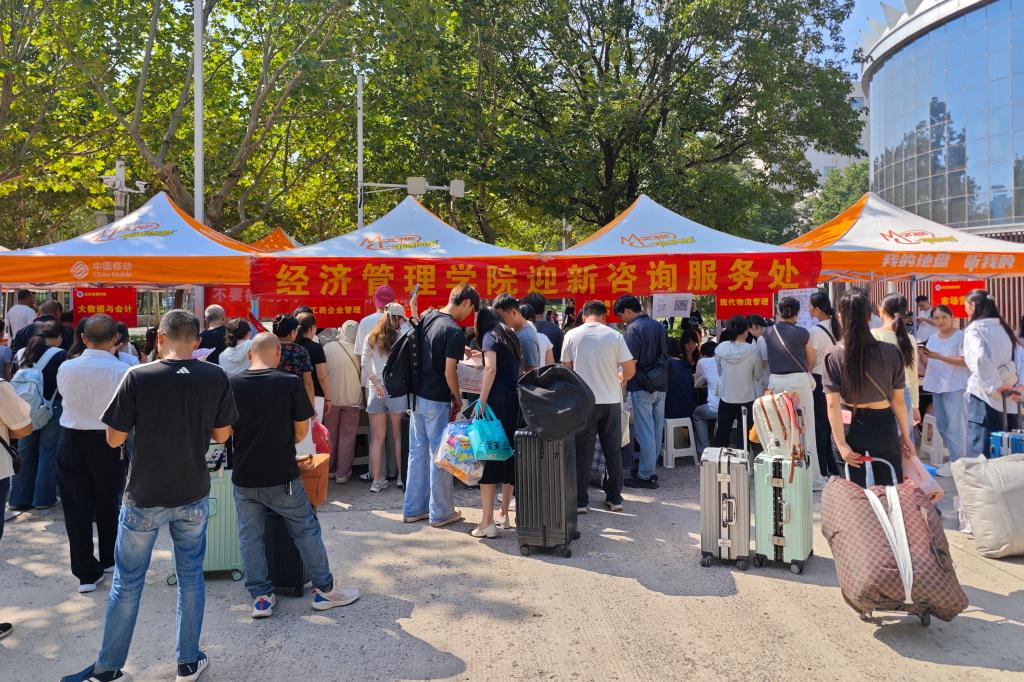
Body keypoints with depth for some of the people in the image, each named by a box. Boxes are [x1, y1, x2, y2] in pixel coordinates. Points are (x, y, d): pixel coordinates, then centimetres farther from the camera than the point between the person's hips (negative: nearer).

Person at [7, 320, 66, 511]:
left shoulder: (22, 353, 4)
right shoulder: (59, 355, -13)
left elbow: (15, 381, 10)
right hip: (51, 409, -5)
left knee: (25, 453, 13)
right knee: (47, 453, 5)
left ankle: (20, 498, 18)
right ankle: (44, 498, 9)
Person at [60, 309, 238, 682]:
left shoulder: (138, 376, -15)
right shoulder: (216, 378, -9)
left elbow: (114, 439, -9)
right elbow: (222, 434, 1)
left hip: (144, 497, -2)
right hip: (193, 496, 2)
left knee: (127, 582, 13)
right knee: (191, 578, 16)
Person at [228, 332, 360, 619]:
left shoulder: (232, 385, -5)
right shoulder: (290, 383, -12)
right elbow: (301, 430, -4)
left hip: (243, 477, 3)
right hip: (282, 477, -2)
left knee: (250, 536, 15)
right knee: (306, 530, 12)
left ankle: (261, 597, 22)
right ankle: (324, 590, 20)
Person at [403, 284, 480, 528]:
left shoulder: (427, 318, 6)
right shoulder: (454, 332, -18)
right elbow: (449, 372, -19)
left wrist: (461, 350, 23)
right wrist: (458, 398, -4)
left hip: (417, 396, 8)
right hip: (437, 401, -8)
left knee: (418, 452, 14)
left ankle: (413, 509, 23)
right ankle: (440, 513, 13)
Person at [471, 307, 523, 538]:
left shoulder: (490, 336, -2)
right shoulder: (511, 336, 19)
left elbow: (491, 368, -15)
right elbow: (519, 368, 15)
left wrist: (481, 401, -18)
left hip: (497, 399, -7)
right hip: (515, 400, 7)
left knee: (487, 456, -4)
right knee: (509, 455, 12)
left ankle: (487, 522, -6)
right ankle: (504, 515, 21)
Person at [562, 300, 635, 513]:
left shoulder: (571, 336, -2)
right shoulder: (614, 336, -4)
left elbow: (566, 368, 4)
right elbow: (630, 369, -2)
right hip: (611, 400, 0)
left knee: (583, 452, 6)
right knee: (613, 451, 13)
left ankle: (580, 501, 8)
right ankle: (614, 498, 18)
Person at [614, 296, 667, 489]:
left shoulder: (634, 329, -13)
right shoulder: (659, 326, 12)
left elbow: (631, 362, -17)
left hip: (642, 387, -8)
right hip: (661, 386, 8)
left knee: (645, 432, -3)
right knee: (657, 430, 12)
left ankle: (645, 476, 1)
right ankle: (651, 470, 22)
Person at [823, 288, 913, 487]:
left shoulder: (834, 356, -11)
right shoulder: (890, 352, -9)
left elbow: (833, 406, -14)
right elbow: (898, 401, -3)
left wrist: (841, 444, -11)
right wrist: (905, 435, 8)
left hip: (849, 427, -1)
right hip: (883, 425, 1)